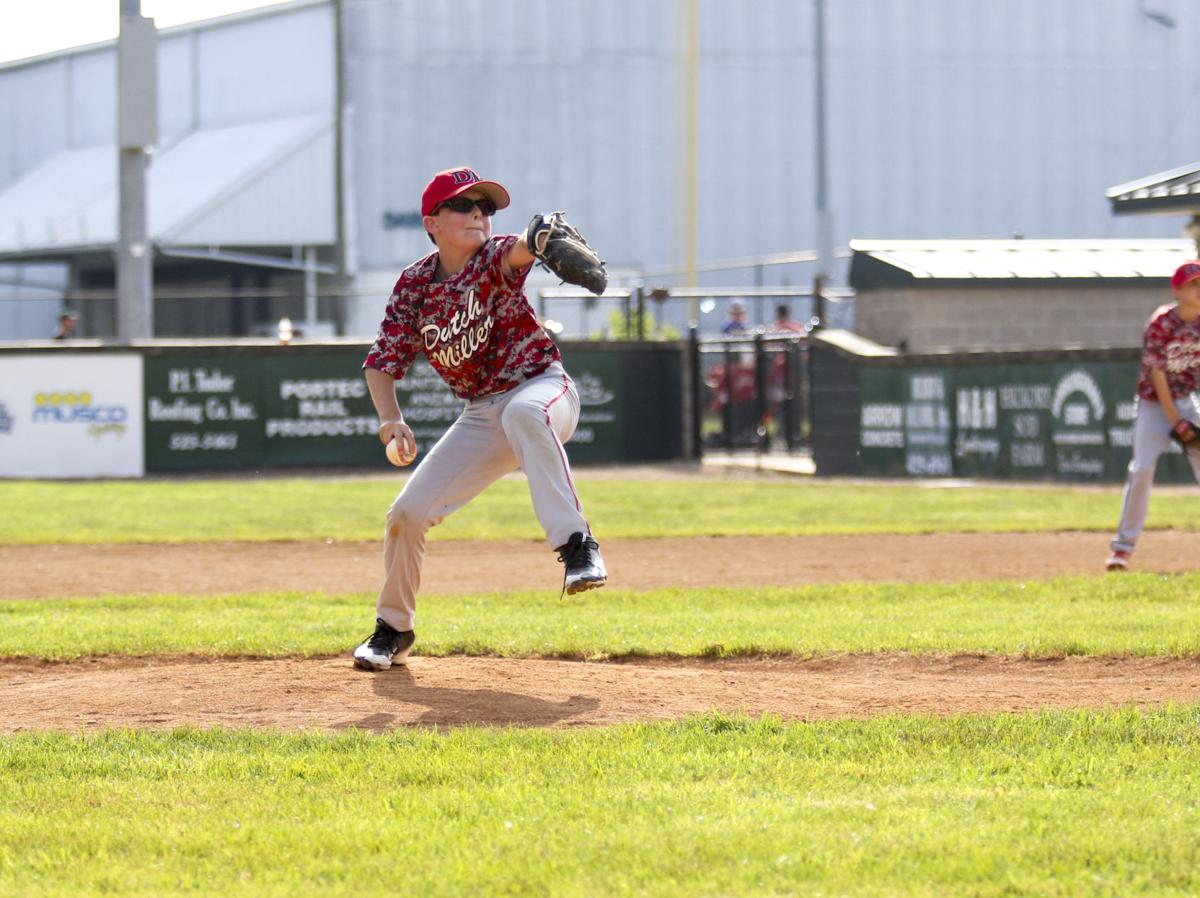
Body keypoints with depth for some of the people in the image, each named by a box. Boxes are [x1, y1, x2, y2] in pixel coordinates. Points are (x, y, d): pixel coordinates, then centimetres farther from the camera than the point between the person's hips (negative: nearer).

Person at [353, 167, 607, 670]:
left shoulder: (492, 260, -11)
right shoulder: (414, 285, -1)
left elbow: (515, 252, -36)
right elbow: (382, 362, 1)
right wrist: (390, 419, -18)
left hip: (541, 389, -5)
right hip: (481, 417, 5)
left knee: (522, 412, -41)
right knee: (407, 513, -2)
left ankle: (576, 546, -44)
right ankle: (393, 629, 23)